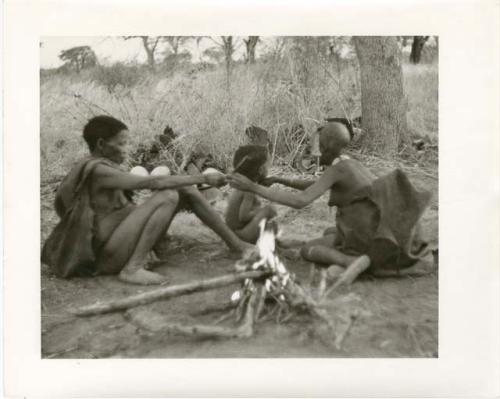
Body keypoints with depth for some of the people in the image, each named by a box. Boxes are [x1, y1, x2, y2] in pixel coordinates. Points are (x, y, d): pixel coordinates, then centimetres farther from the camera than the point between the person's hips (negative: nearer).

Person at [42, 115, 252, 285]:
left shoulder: (106, 167, 13)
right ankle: (132, 269, -22)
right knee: (168, 196, -24)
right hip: (107, 256, -9)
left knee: (185, 190, 0)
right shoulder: (97, 170, -17)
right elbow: (154, 182, -23)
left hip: (121, 245, 9)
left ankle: (236, 244, 2)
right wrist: (202, 178, -20)